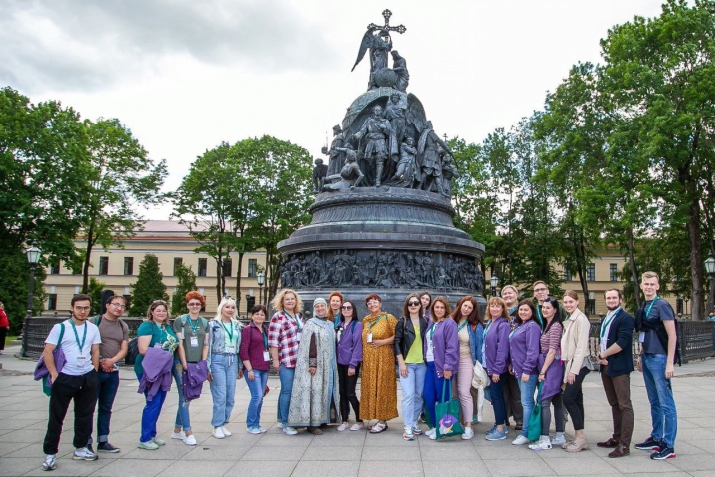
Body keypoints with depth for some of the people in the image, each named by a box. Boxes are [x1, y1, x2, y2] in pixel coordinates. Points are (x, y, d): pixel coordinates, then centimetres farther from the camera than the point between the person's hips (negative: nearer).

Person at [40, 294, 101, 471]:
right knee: (56, 416, 4)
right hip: (65, 377, -4)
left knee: (85, 415, 13)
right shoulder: (60, 327, -6)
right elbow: (47, 352, -8)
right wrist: (54, 374, -14)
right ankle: (50, 453, 16)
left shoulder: (93, 328, 5)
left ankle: (80, 448, 27)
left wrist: (94, 373, 3)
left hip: (88, 378, 4)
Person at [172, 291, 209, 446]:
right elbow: (179, 344, -7)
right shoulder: (180, 320, -3)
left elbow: (205, 345, 10)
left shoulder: (204, 323, 11)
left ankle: (177, 430, 23)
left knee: (187, 397, 10)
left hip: (197, 365, 5)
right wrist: (184, 364, -12)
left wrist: (203, 364, 0)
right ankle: (188, 433, 1)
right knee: (184, 398, -4)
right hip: (181, 364, -4)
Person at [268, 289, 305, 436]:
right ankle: (285, 423, 5)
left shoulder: (299, 316, 14)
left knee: (286, 390, 13)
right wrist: (275, 360, -14)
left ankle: (281, 420, 23)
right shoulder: (278, 317, -7)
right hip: (286, 360, -7)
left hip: (298, 360, 7)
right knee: (287, 390, -4)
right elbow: (273, 341, -11)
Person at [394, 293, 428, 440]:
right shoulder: (402, 322, -1)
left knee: (419, 394, 7)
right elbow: (397, 342, -2)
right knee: (408, 394, -7)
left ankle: (414, 422, 23)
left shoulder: (425, 322, 5)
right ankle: (408, 427, -1)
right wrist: (401, 363, -8)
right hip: (407, 363, -3)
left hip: (422, 363, 3)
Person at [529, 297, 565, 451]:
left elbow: (552, 351, -17)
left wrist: (542, 371, -15)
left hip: (552, 366, -10)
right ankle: (559, 436, 20)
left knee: (544, 402, -10)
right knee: (556, 401, 13)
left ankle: (545, 440, -8)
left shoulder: (556, 326, -13)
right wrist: (543, 370, 9)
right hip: (549, 366, 10)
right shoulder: (547, 325, 15)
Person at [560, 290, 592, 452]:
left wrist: (574, 370, -18)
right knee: (576, 401, 9)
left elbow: (581, 346, -17)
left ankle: (580, 436, -1)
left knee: (568, 399, -11)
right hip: (570, 364, 8)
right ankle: (579, 439, 14)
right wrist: (568, 369, 10)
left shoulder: (581, 319, -11)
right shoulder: (568, 320, 14)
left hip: (579, 364, -8)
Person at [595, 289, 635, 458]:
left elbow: (621, 343, -19)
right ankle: (617, 438, 24)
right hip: (606, 367, 8)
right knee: (614, 404, 15)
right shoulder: (605, 319, 17)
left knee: (624, 405, -5)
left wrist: (602, 355, -11)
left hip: (619, 367, -8)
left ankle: (624, 445, -3)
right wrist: (601, 357, -2)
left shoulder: (625, 318, -10)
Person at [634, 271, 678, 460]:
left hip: (659, 358, -8)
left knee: (666, 403, -2)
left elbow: (672, 335, -13)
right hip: (646, 358, 8)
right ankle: (656, 438, 25)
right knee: (654, 402, 16)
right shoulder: (643, 308, 12)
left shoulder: (662, 305, -10)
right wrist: (640, 357, 18)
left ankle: (668, 446, 4)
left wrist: (670, 363, -16)